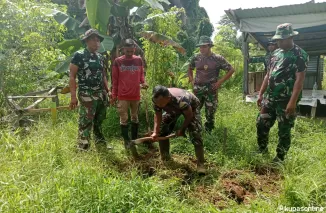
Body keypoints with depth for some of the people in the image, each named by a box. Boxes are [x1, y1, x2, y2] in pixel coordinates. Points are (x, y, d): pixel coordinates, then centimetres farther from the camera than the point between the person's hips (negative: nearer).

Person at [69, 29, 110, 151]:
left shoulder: (100, 57, 13)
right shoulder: (79, 55, -7)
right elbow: (72, 76, -9)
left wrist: (108, 91, 14)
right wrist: (73, 96, -16)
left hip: (101, 94, 7)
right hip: (87, 95, -6)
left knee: (99, 120, 16)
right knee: (85, 122, -7)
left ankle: (100, 143, 29)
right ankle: (83, 148, 0)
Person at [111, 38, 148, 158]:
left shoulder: (139, 60, 3)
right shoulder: (118, 61, -3)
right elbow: (115, 80, 0)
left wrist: (143, 82, -9)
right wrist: (114, 95, 0)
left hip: (135, 95, 3)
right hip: (122, 96, -2)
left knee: (135, 118, 13)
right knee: (124, 119, 3)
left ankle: (135, 139, 27)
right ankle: (127, 141, 15)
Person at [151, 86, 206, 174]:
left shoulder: (180, 100, -46)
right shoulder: (157, 100, -30)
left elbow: (189, 115, -28)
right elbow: (158, 116, -16)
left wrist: (182, 130, -17)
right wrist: (155, 132, -29)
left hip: (191, 106, -5)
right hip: (173, 109, 5)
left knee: (195, 135, -19)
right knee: (162, 130, -2)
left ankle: (200, 163, -6)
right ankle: (165, 158, 15)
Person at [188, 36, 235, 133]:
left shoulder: (218, 58, -6)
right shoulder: (196, 58, 3)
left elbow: (231, 70, -1)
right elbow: (190, 69, 22)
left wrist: (220, 82, -6)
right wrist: (191, 80, 8)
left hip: (211, 90, -2)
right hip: (197, 89, 3)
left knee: (210, 114, 5)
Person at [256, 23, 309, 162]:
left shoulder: (300, 55, -10)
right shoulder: (276, 53, 11)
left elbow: (299, 79, -16)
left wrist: (292, 102, -23)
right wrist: (261, 94, 11)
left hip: (286, 101, -6)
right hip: (270, 98, 7)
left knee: (284, 131, 5)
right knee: (261, 124, 10)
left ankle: (279, 158, 20)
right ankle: (262, 150, 29)